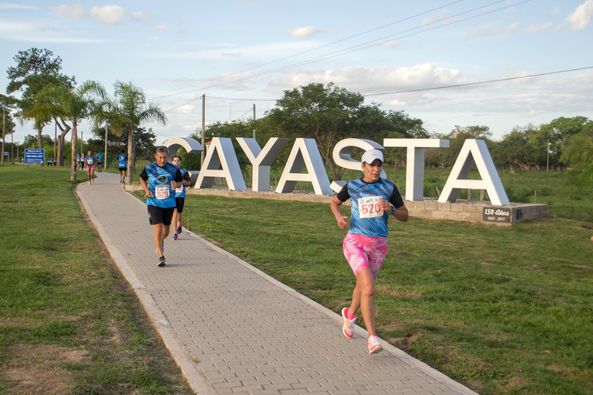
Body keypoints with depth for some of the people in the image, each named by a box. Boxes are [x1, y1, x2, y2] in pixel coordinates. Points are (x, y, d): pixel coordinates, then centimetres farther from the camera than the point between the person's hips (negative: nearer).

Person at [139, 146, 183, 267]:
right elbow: (142, 179, 13)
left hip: (169, 203, 2)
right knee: (157, 228, -13)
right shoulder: (148, 168, -5)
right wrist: (146, 190, -4)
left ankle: (160, 241, 49)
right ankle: (161, 257, -11)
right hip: (154, 203, -2)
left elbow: (180, 181, 11)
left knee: (166, 228, 15)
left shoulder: (174, 169, -3)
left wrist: (176, 184, -13)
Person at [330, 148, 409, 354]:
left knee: (363, 285, 19)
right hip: (355, 242, -3)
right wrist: (339, 217, -4)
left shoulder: (389, 187, 2)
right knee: (369, 289, -19)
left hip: (378, 244, 3)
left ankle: (350, 314, 51)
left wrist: (391, 209, -15)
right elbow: (335, 202, 17)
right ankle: (372, 338, -14)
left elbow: (405, 216, 6)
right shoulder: (352, 186, -1)